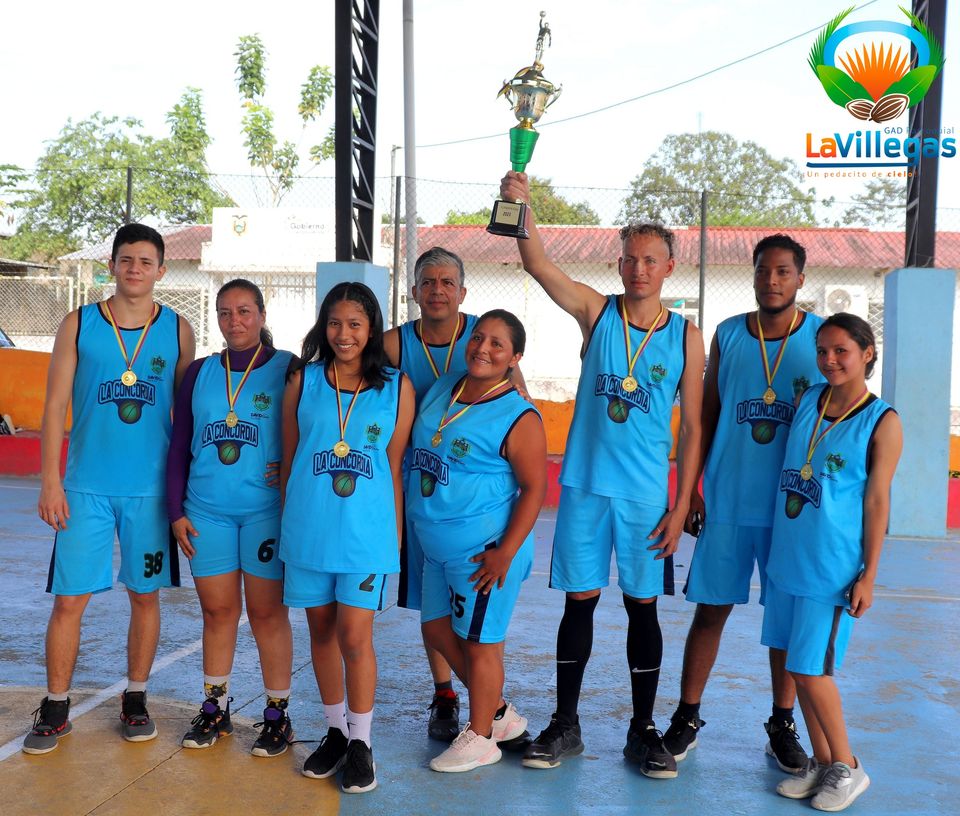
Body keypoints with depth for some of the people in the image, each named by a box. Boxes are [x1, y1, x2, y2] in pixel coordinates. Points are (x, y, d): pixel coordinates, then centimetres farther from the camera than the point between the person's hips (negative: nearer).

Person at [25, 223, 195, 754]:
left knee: (145, 595, 9)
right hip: (86, 486, -1)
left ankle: (135, 700, 25)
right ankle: (56, 708, 18)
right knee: (69, 600, 2)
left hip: (151, 488, 1)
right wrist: (50, 481, -5)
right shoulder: (79, 325, 2)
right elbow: (55, 407, 1)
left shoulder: (177, 330, 4)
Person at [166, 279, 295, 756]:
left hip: (266, 509, -3)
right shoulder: (200, 372, 8)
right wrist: (176, 510, 6)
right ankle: (215, 708, 25)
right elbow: (179, 445, 10)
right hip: (207, 511, 3)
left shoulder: (287, 369, -2)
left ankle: (277, 715, 15)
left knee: (267, 612, 3)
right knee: (218, 610, 11)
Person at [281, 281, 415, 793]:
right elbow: (288, 458, 10)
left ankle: (360, 743, 14)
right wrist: (287, 520, 10)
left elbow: (396, 464, 4)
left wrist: (396, 532, 5)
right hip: (307, 526, 2)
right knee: (322, 632, 12)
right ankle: (335, 731, 29)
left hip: (366, 531, -2)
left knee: (355, 638, -4)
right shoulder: (303, 380, 5)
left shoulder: (397, 387, 1)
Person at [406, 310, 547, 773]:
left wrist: (505, 553, -20)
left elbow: (535, 488, -16)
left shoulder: (518, 418, -15)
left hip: (483, 553, -8)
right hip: (437, 547, 9)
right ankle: (500, 713, 36)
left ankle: (481, 738, 25)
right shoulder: (440, 390, 6)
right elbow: (413, 454, 18)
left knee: (479, 642, 4)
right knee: (438, 631, 18)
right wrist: (406, 519, 15)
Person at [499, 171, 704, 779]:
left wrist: (681, 507, -3)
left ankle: (644, 730, 23)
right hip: (585, 485, 0)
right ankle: (566, 725, 22)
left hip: (648, 494, 0)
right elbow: (539, 266, -15)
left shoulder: (686, 337, 1)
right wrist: (522, 206, -32)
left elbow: (692, 429, 2)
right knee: (580, 601, 8)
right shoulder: (596, 311, 1)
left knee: (643, 607, 9)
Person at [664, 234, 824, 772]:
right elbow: (706, 415, 8)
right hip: (727, 502, 1)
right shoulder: (728, 335, 5)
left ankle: (783, 726, 24)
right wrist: (689, 486, 4)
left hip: (794, 507, -1)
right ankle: (687, 719, 18)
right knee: (712, 608, 6)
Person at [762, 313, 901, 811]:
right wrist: (774, 547, 14)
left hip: (833, 566, -6)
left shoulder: (882, 422, -9)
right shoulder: (806, 401, 6)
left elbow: (877, 501, -8)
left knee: (811, 670, -3)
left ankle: (847, 767, 19)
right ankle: (822, 763, 28)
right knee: (796, 666, 12)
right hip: (787, 558, 6)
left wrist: (868, 575, -9)